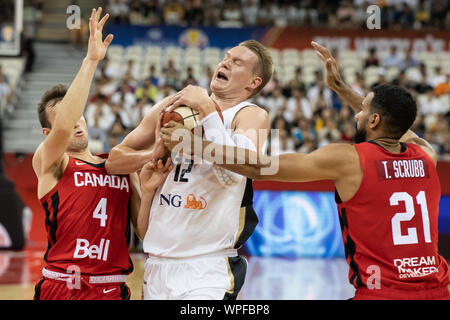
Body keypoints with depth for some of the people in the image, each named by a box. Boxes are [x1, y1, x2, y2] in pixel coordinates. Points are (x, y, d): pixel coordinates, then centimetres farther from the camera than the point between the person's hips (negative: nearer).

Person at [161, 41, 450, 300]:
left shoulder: (346, 159, -8)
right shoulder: (426, 155, 6)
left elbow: (259, 167, -6)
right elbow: (393, 122, 29)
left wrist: (194, 144, 2)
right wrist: (340, 86, 37)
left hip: (380, 293, -5)